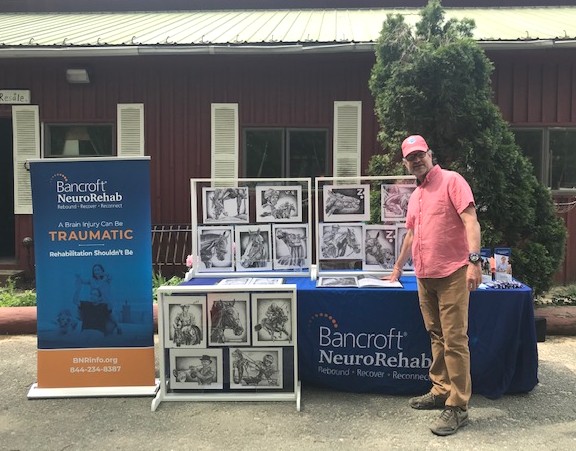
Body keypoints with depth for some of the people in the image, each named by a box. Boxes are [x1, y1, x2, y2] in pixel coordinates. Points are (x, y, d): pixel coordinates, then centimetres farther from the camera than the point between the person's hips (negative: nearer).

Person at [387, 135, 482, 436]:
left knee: (454, 340, -5)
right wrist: (398, 267, 35)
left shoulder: (451, 181, -4)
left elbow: (471, 221, -14)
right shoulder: (415, 196, 19)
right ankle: (441, 391, 24)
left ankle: (458, 407, 1)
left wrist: (474, 260, -24)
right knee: (436, 338, 14)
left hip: (452, 274, -8)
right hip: (424, 276, 8)